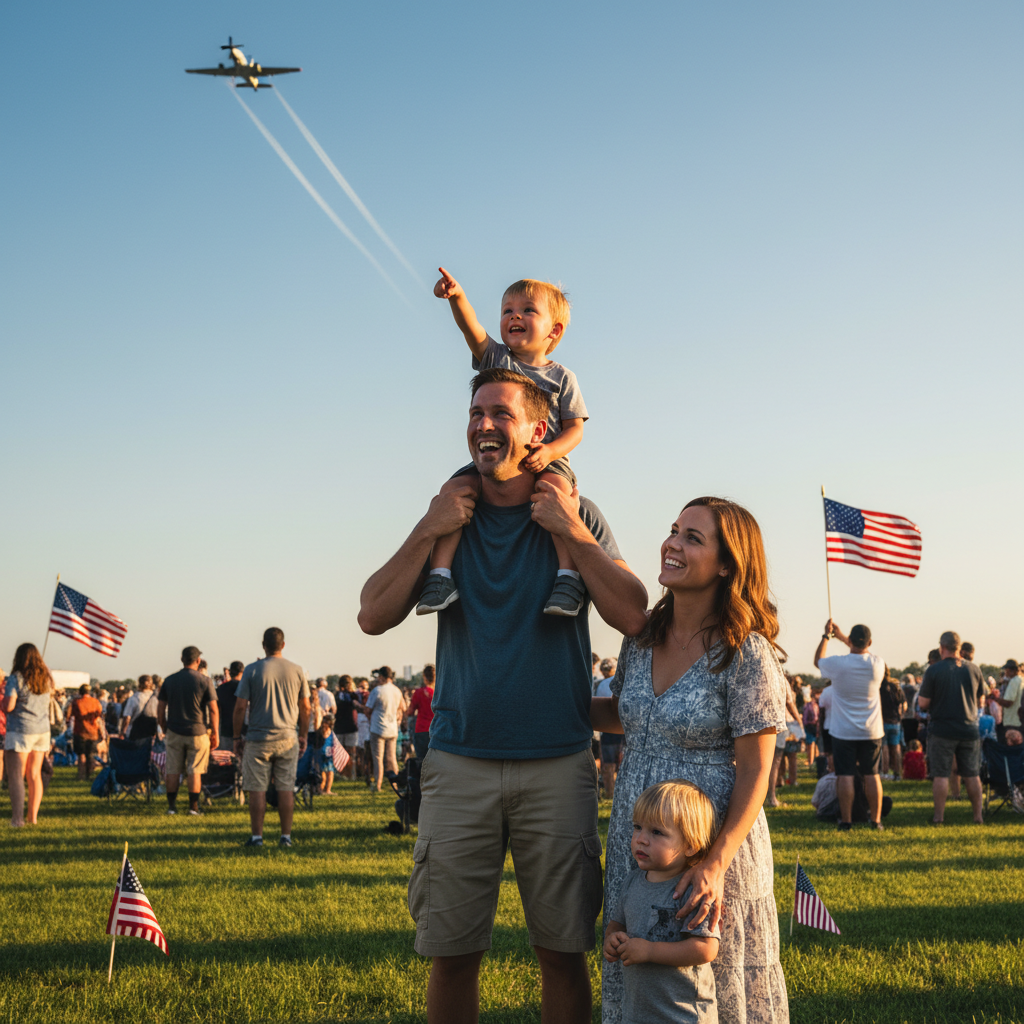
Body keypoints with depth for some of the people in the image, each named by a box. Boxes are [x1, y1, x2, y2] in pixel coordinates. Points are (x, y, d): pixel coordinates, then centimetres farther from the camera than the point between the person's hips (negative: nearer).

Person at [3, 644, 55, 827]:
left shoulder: (16, 678, -10)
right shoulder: (46, 678, 7)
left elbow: (8, 707, -14)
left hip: (20, 732, -6)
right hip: (42, 730, 6)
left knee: (16, 777, -3)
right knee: (35, 774, 13)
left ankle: (18, 818, -10)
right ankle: (33, 815, 16)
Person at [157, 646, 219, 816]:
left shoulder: (169, 680, 3)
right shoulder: (205, 681, -6)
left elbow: (160, 708, 6)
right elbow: (213, 710, -7)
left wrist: (164, 729, 16)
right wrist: (214, 733, 1)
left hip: (174, 732, 2)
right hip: (197, 732, -2)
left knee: (173, 770, 8)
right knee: (194, 771, 3)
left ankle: (172, 806, 10)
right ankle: (193, 807, 3)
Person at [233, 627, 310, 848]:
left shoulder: (252, 670, -5)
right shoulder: (296, 670, 3)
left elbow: (240, 707, -5)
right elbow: (305, 708, 7)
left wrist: (237, 737, 3)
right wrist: (303, 736, 17)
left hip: (259, 738, -2)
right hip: (287, 738, 2)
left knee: (257, 789, 4)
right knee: (286, 788, 6)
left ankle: (257, 836, 6)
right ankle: (286, 836, 9)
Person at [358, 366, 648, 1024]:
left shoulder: (575, 515, 2)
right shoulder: (450, 514, 7)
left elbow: (634, 619, -9)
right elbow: (373, 617, 0)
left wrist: (573, 533, -14)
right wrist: (429, 534, -9)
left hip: (558, 764, -1)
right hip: (461, 761, 1)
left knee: (562, 952, 5)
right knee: (452, 952, 5)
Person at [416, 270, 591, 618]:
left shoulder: (561, 377, 8)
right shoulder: (495, 359, 10)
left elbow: (574, 428, 3)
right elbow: (471, 329, -10)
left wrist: (550, 451, -19)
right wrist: (457, 298, -33)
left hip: (546, 461, -2)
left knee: (557, 489, -35)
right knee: (453, 489, -23)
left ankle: (569, 574, -35)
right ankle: (440, 573, -24)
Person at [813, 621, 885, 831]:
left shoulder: (838, 664, -13)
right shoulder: (877, 664, -5)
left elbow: (817, 661, 9)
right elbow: (864, 653, 20)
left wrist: (826, 635, 16)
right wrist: (842, 637, 25)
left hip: (843, 732, -2)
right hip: (872, 731, 2)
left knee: (845, 776, 0)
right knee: (872, 775, 8)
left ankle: (846, 821, 1)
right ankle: (876, 820, 11)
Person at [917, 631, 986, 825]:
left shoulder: (933, 670, -10)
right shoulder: (974, 669, 2)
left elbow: (923, 703, -7)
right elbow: (981, 700, 13)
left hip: (942, 730, -3)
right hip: (969, 729, 3)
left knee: (941, 775, 2)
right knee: (972, 775, 10)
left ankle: (939, 816, 4)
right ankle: (978, 815, 14)